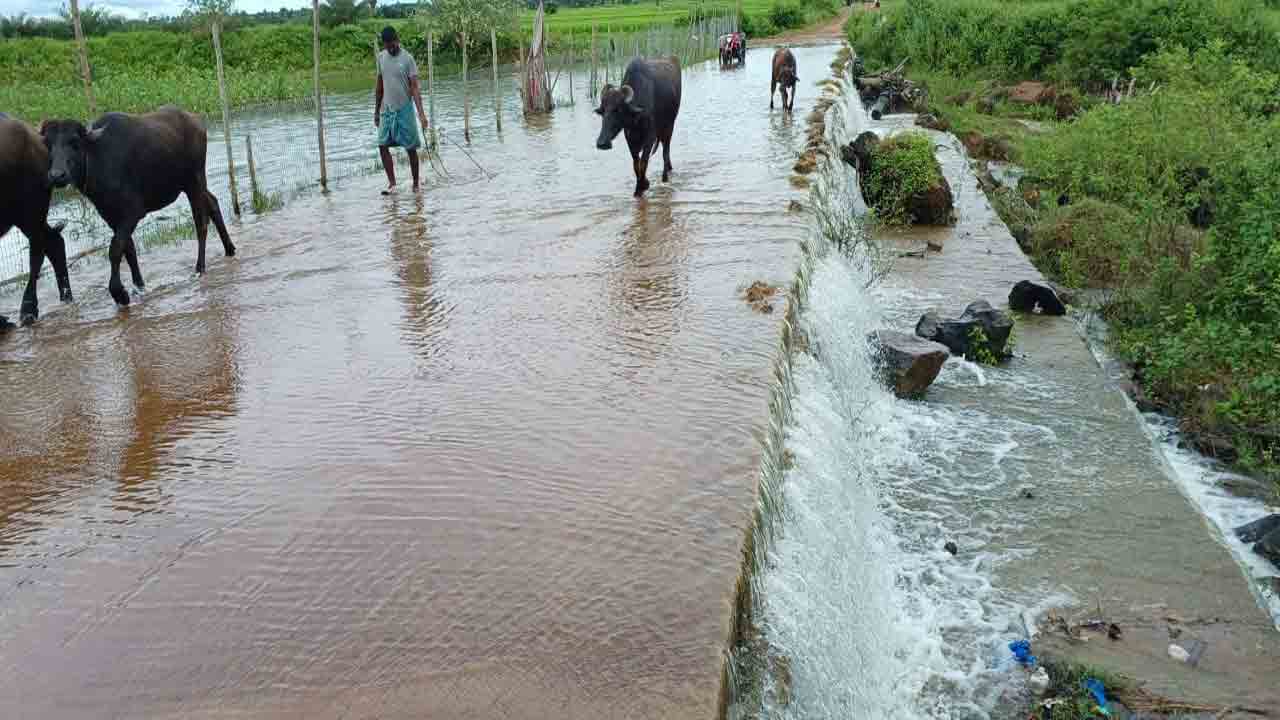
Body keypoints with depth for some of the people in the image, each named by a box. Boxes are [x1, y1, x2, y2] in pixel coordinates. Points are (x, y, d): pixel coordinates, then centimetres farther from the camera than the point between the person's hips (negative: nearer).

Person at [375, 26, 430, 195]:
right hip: (387, 110, 4)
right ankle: (392, 183, 0)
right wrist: (376, 111, 14)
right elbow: (380, 86, 13)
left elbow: (415, 87, -14)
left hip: (404, 109, -4)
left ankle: (416, 184, 12)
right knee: (382, 146, -5)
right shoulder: (381, 57, 6)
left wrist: (421, 113, -24)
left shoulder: (407, 58, -9)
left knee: (411, 148, 1)